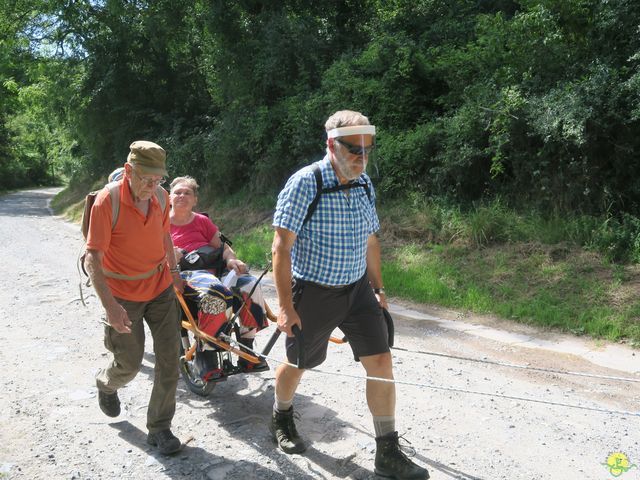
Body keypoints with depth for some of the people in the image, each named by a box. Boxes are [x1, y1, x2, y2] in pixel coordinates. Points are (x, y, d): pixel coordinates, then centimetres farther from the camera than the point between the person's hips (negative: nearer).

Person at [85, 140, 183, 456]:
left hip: (160, 288, 4)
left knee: (169, 358, 1)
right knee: (130, 363, 9)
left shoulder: (161, 196, -5)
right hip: (123, 295, -4)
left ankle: (159, 428, 18)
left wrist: (173, 270, 18)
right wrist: (110, 306, -30)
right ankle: (106, 383, 47)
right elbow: (93, 259, -23)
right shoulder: (107, 201, -21)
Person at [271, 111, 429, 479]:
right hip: (313, 294, -5)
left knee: (381, 362, -1)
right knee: (297, 364, 15)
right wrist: (286, 307, -21)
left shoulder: (365, 185, 1)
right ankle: (282, 419, 46)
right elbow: (282, 248, -19)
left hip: (357, 290, 5)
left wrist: (378, 288, 15)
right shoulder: (305, 183, -18)